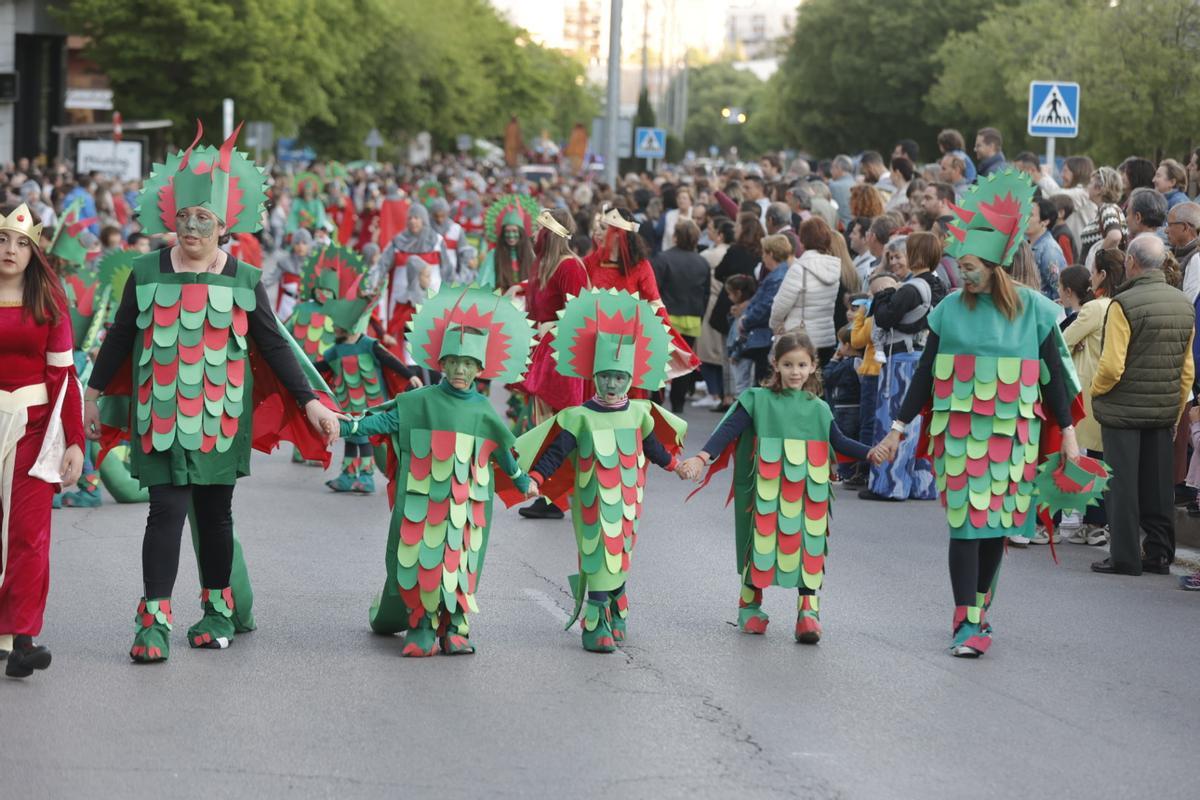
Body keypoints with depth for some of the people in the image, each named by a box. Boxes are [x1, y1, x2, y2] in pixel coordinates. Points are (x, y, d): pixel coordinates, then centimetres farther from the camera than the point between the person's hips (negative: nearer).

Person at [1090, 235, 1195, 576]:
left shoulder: (1124, 304, -16)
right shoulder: (1184, 305, 6)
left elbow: (1111, 366, -20)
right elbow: (1187, 368, 10)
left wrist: (1095, 391, -1)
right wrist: (1177, 411, 18)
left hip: (1124, 409, -6)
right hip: (1164, 410, 6)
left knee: (1122, 484, 1)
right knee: (1158, 484, 13)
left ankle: (1125, 556, 3)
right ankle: (1159, 553, 18)